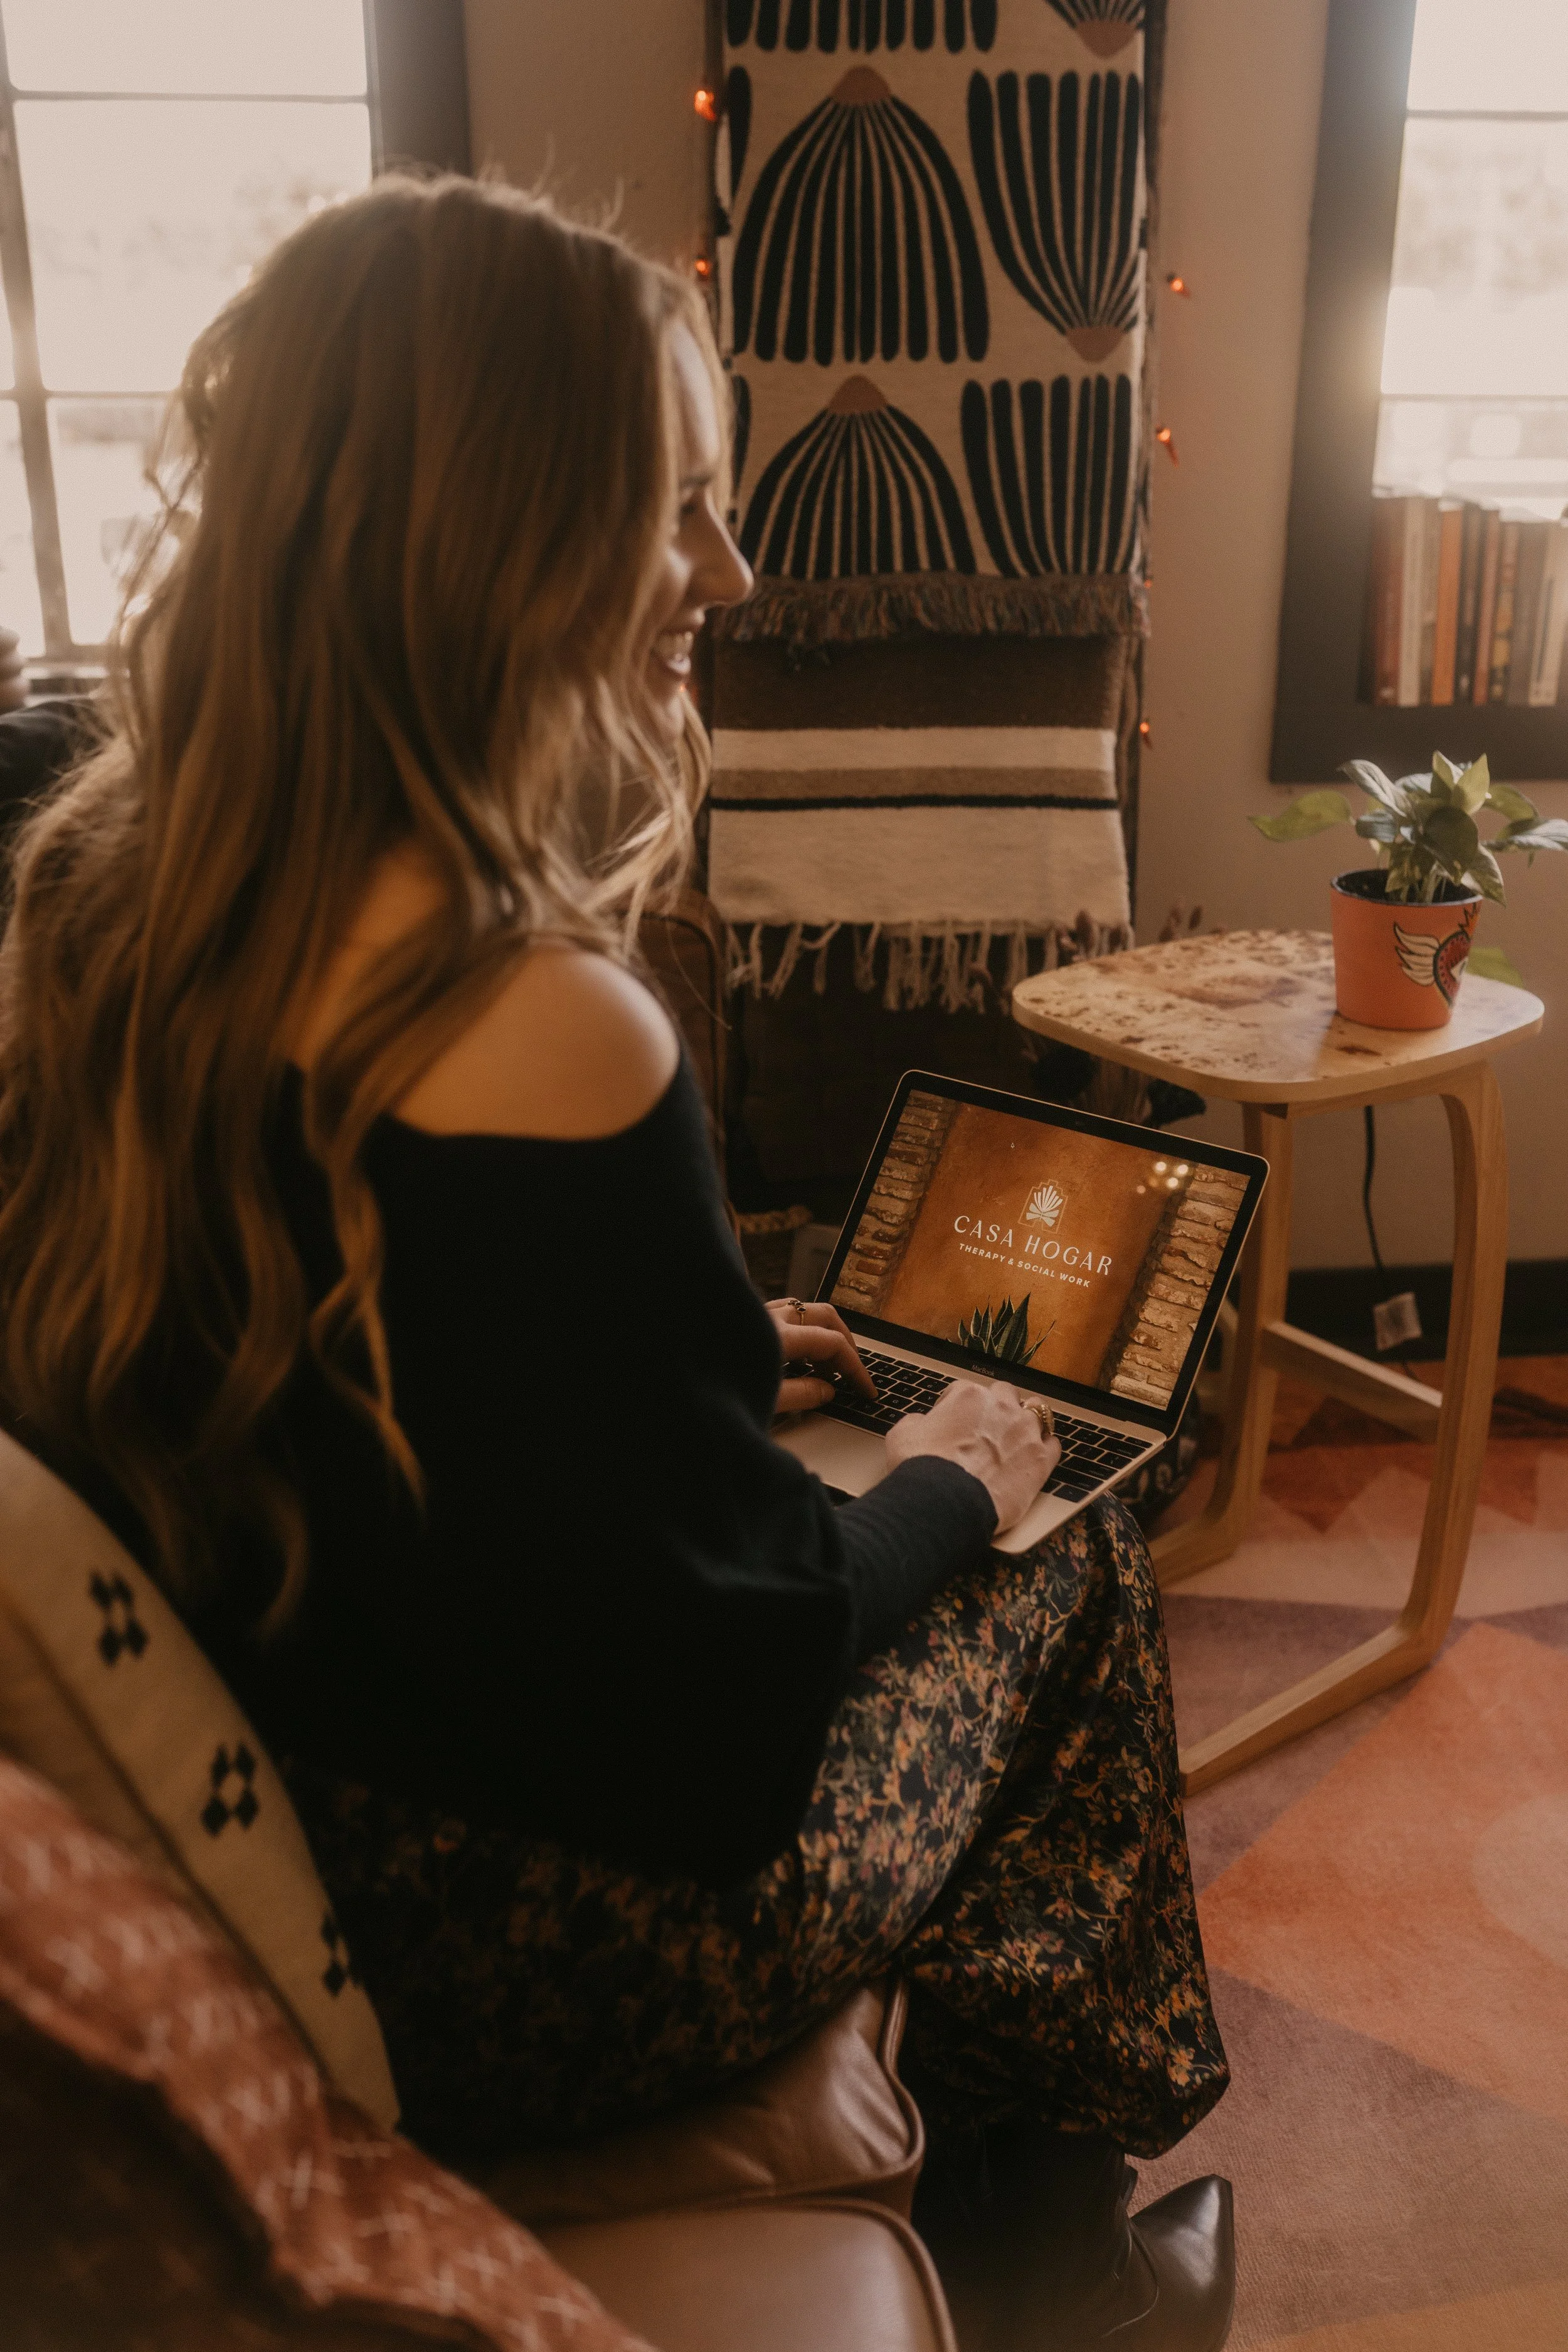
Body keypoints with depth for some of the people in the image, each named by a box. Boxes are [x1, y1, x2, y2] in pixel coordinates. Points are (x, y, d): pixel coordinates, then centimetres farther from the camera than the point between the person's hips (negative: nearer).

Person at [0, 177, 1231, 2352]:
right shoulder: (540, 1034, -32)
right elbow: (717, 1676, -23)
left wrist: (717, 1358, 12)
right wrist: (943, 1486, -4)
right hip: (488, 1966, -7)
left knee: (929, 1544, 24)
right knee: (1075, 1578, 14)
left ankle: (988, 2177, 44)